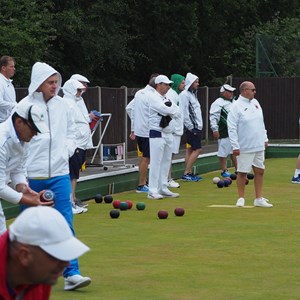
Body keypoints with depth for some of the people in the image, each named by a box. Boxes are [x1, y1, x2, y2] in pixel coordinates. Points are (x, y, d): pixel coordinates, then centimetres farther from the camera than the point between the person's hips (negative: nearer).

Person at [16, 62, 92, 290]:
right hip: (31, 176, -3)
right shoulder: (25, 106, -7)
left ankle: (71, 273, -7)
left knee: (65, 222, -5)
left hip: (59, 174, 3)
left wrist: (67, 149, 3)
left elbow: (71, 130, 19)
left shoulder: (61, 105, 6)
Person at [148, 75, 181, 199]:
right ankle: (153, 191, -9)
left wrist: (169, 112, -9)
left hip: (168, 134, 9)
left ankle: (163, 188, 17)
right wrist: (173, 110, -1)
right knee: (156, 162, -9)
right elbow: (166, 110, -21)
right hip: (157, 134, -9)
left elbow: (178, 113, 8)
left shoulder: (167, 99, 16)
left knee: (166, 162, 11)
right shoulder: (154, 98, -10)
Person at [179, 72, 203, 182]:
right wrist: (190, 127, -19)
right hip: (191, 127, -10)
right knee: (197, 149, -11)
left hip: (196, 126, 10)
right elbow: (184, 112, -19)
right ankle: (186, 173, -10)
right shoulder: (184, 95, -14)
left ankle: (189, 173, 13)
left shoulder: (192, 94, 18)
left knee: (190, 149, 10)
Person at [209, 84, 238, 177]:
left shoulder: (233, 102, 17)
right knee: (224, 152, -2)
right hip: (224, 132, -8)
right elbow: (213, 117, -17)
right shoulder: (218, 103, -11)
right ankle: (224, 171, 6)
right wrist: (215, 129, -24)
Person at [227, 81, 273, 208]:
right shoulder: (236, 106, -12)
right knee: (242, 172, 0)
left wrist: (265, 139, 17)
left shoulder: (255, 103, 10)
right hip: (245, 148, -7)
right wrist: (235, 146, -18)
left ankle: (259, 199, 15)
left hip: (259, 145, 7)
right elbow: (232, 128, -15)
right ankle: (241, 198, 12)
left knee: (259, 171, 8)